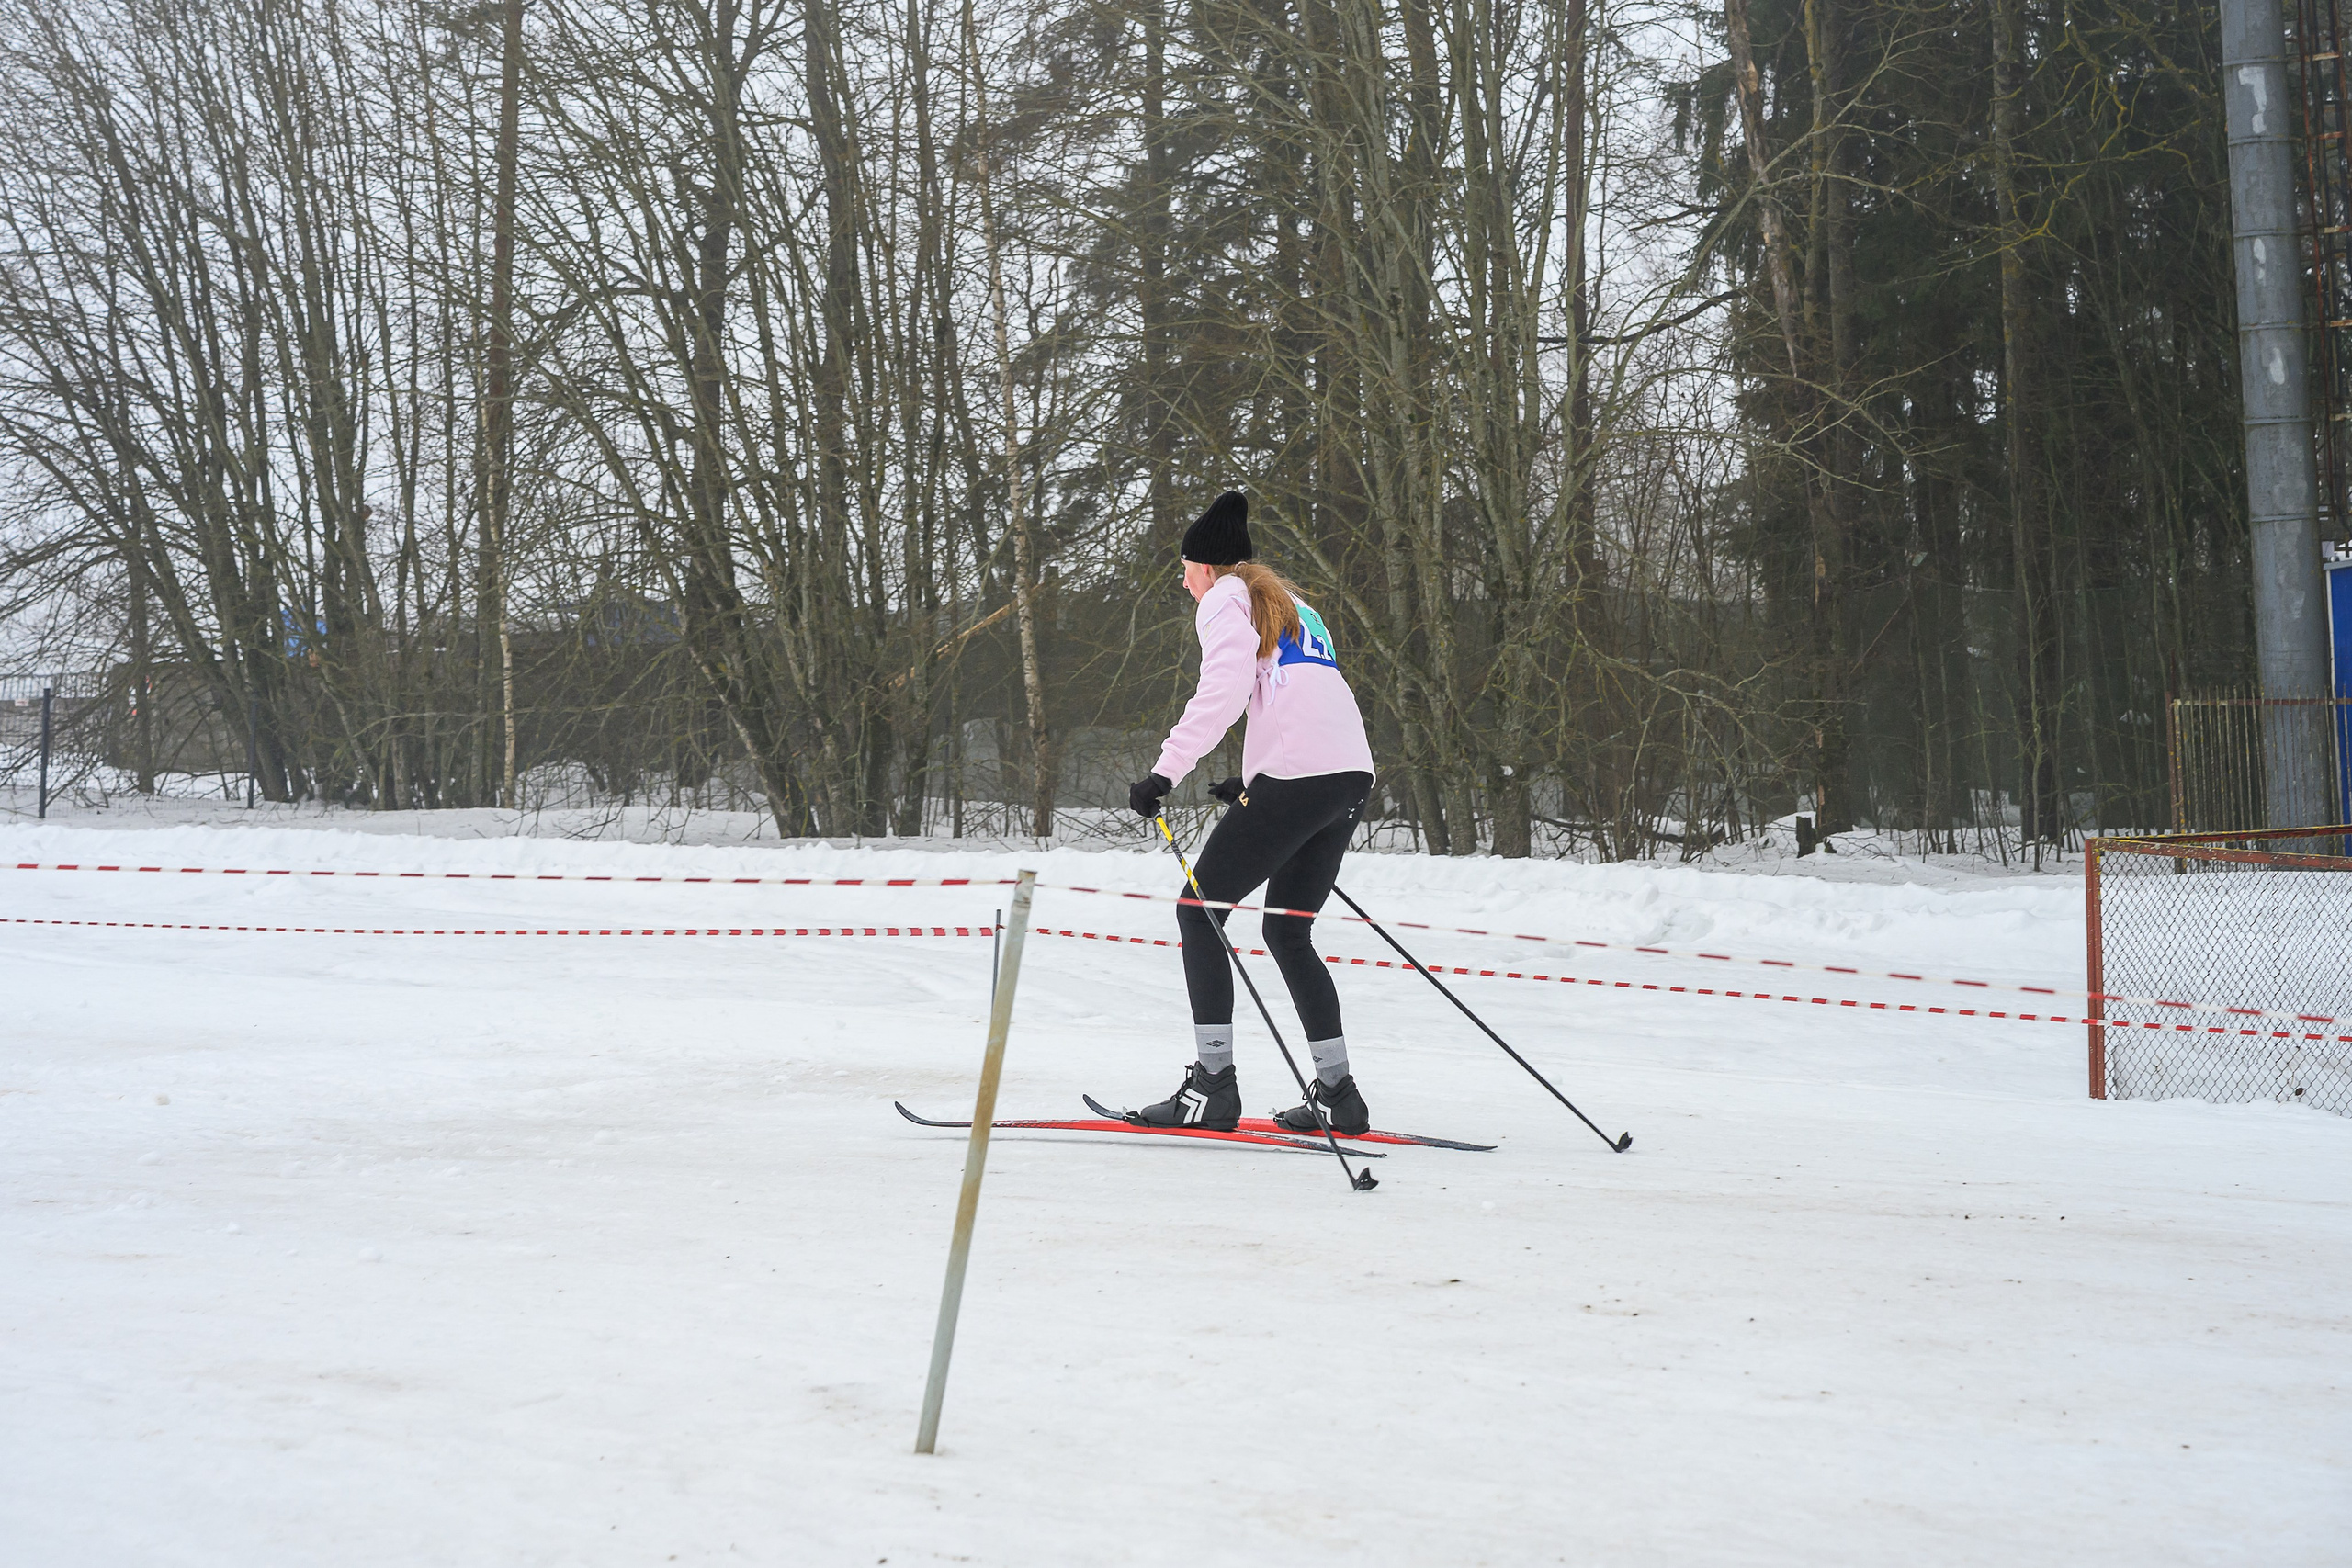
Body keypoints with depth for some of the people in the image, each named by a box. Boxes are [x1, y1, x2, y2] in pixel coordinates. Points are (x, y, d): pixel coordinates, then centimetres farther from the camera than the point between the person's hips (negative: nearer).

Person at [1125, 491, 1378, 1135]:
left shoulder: (1227, 598, 4)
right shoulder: (1293, 605, 30)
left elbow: (1222, 691, -12)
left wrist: (1165, 772, -15)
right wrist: (1254, 782, 33)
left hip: (1295, 777, -8)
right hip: (1351, 776, 9)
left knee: (1199, 908, -1)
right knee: (1288, 932, 17)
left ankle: (1212, 1084, -9)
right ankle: (1338, 1093, 13)